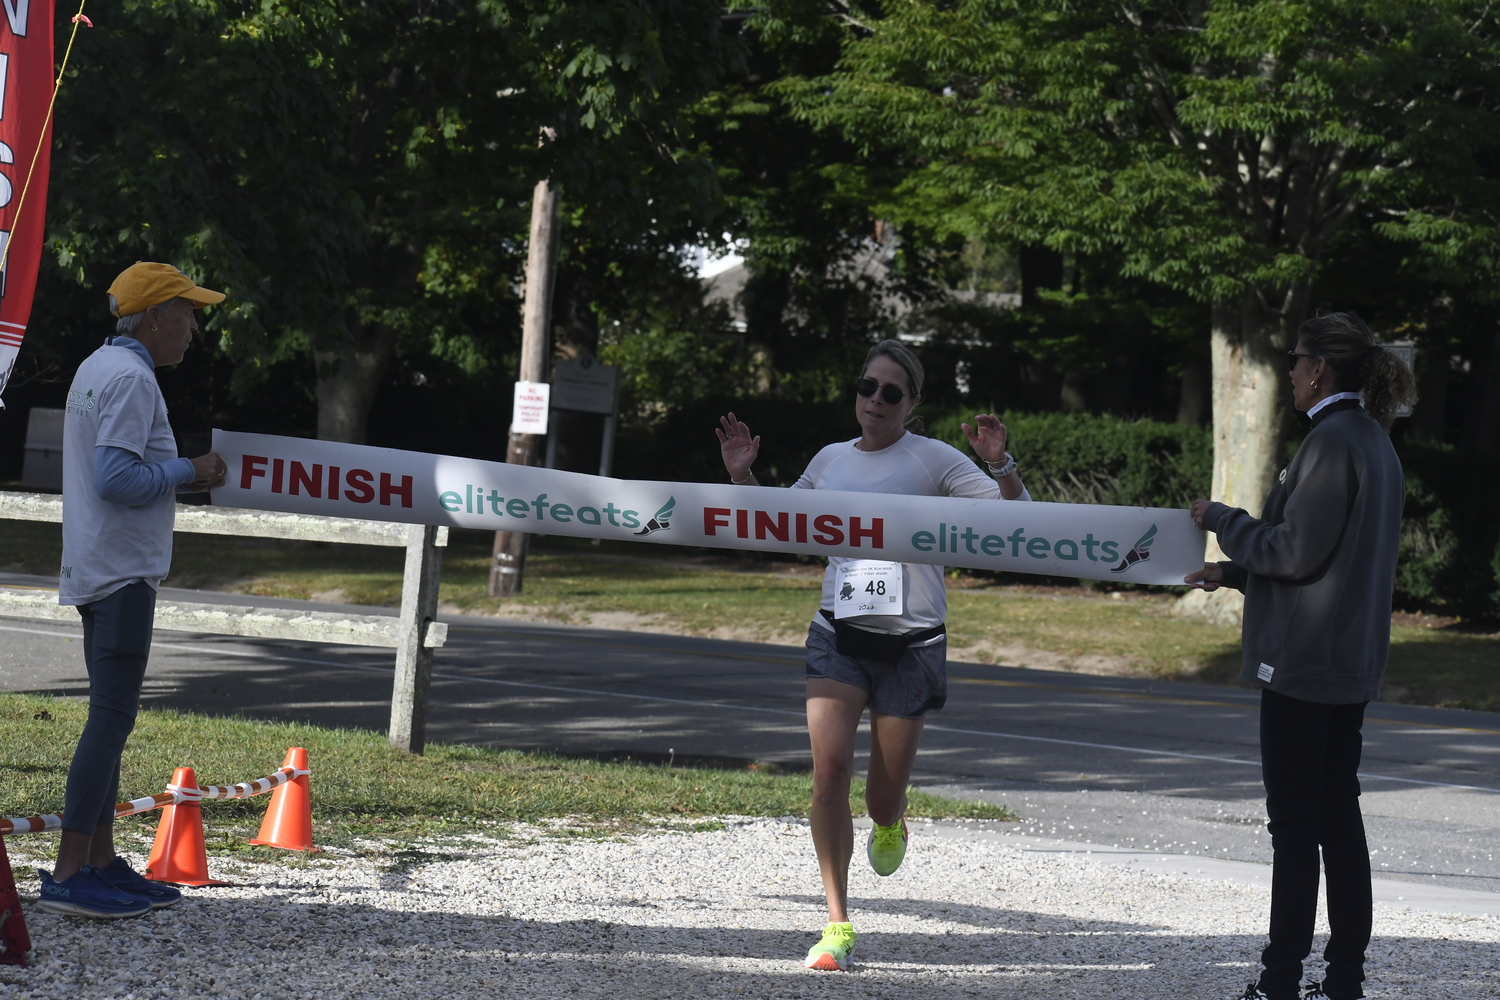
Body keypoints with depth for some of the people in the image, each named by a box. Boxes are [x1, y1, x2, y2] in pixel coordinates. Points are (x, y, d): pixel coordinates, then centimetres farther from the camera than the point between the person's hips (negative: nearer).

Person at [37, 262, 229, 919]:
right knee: (112, 716, -12)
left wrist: (177, 475, 10)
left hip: (95, 569, 11)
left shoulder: (98, 369, 17)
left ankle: (101, 860, 18)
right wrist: (187, 473, -11)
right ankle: (69, 874, -16)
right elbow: (117, 476, -23)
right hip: (122, 570, -11)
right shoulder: (130, 378, -15)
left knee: (110, 715, 14)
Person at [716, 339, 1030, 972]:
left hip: (911, 642, -3)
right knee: (829, 771, -16)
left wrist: (1000, 464, -24)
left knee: (882, 801, 3)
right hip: (838, 635, 3)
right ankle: (837, 926, -9)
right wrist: (742, 475, 11)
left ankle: (890, 825, 44)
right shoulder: (831, 461, 11)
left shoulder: (933, 460, -2)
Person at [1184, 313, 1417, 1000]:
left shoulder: (1332, 442, -17)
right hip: (1353, 660, 9)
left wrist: (1223, 522, -5)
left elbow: (1299, 552, -19)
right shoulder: (1373, 441, 13)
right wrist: (1234, 572, 20)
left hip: (1303, 660, -9)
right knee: (1337, 815, 11)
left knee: (1294, 821, -5)